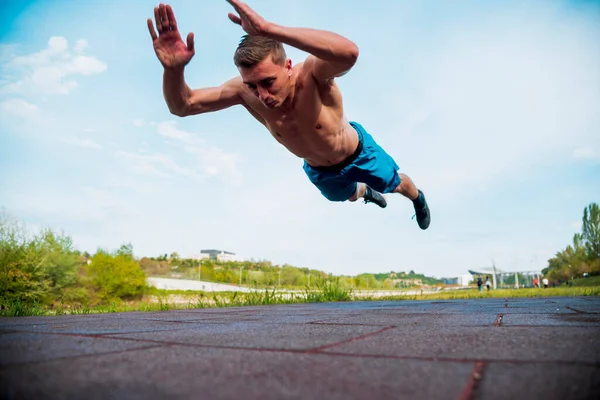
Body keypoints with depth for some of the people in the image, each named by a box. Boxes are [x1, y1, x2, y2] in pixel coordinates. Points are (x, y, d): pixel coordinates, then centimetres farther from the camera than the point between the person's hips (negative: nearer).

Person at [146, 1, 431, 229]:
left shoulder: (312, 74, -43)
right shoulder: (245, 91, -31)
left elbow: (349, 52, -68)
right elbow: (181, 106, -30)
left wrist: (268, 29, -76)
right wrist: (173, 69, -54)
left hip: (358, 152, -4)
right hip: (318, 170, 4)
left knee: (396, 184, 25)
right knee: (348, 195, 36)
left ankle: (418, 199, 64)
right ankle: (366, 192, 75)